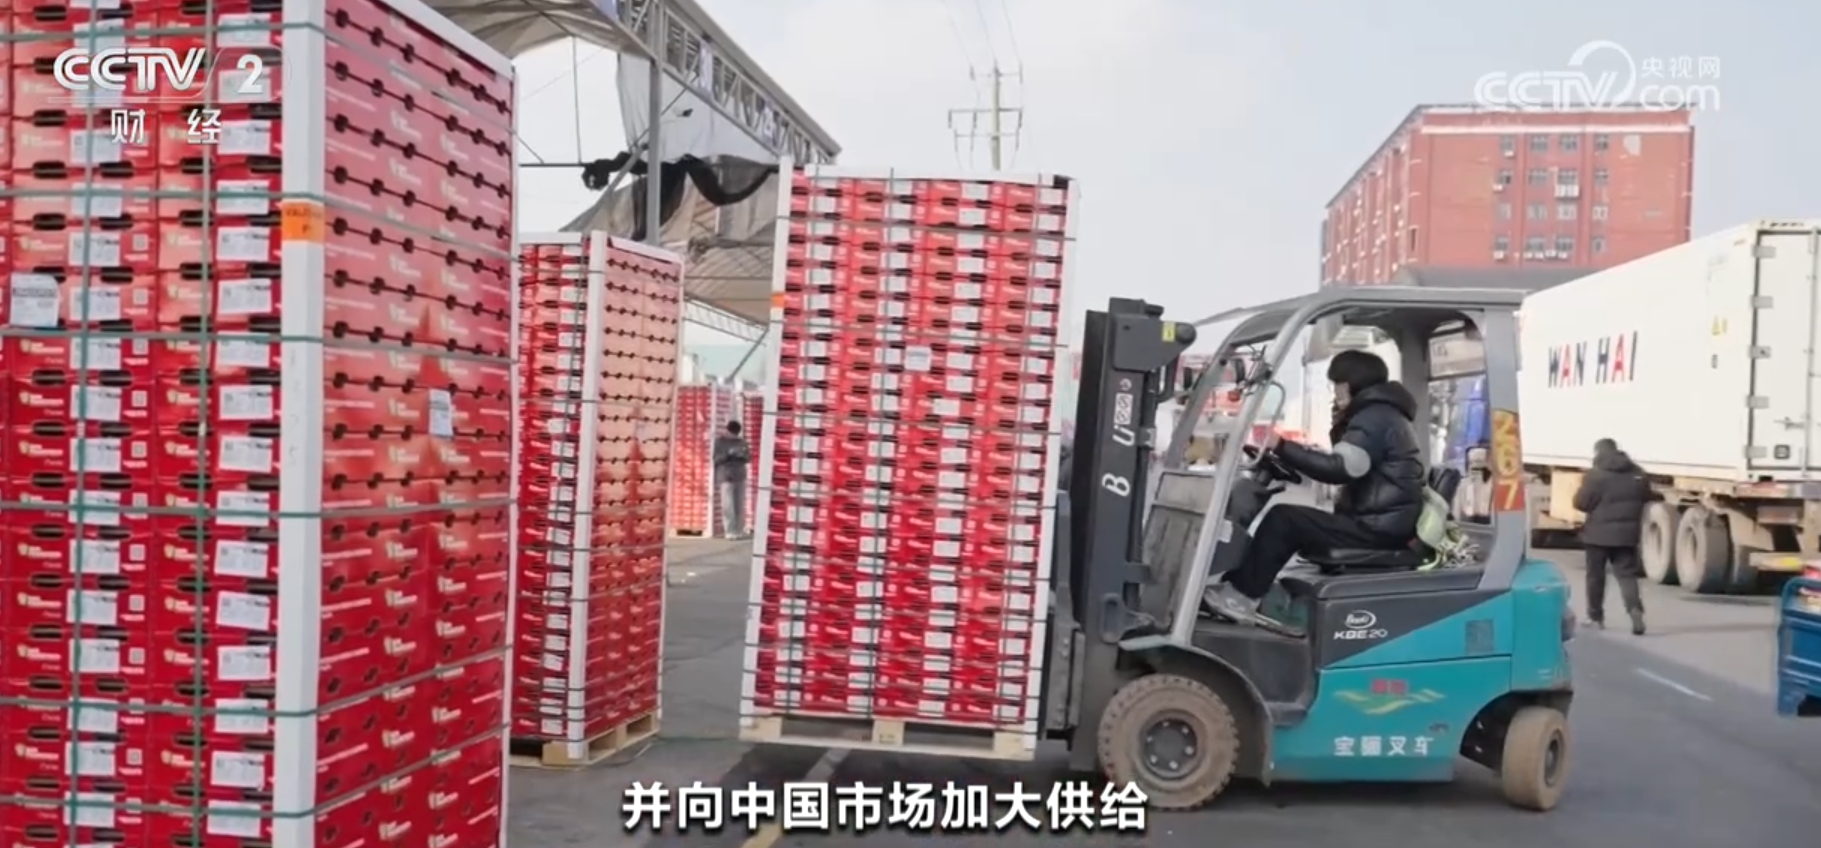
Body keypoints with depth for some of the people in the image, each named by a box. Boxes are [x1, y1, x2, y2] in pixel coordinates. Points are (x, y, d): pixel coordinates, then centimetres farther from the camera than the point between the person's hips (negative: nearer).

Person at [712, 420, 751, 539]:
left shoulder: (741, 440, 12)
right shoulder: (719, 441, 1)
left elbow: (749, 458, 11)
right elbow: (715, 459, -5)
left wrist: (743, 454, -11)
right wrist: (728, 454, -19)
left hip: (740, 476, 4)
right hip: (726, 477, -4)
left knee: (740, 506, 4)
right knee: (728, 506, -9)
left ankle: (740, 531, 10)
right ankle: (730, 531, -6)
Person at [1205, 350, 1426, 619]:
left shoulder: (1374, 417, -14)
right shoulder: (1383, 415, 20)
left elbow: (1338, 468, -26)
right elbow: (1349, 465, 22)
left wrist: (1282, 447, -22)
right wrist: (1340, 427, 9)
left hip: (1377, 528, -11)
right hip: (1381, 523, 11)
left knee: (1283, 519, -12)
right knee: (1293, 520, 15)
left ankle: (1243, 594, -6)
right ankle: (1243, 585, 10)